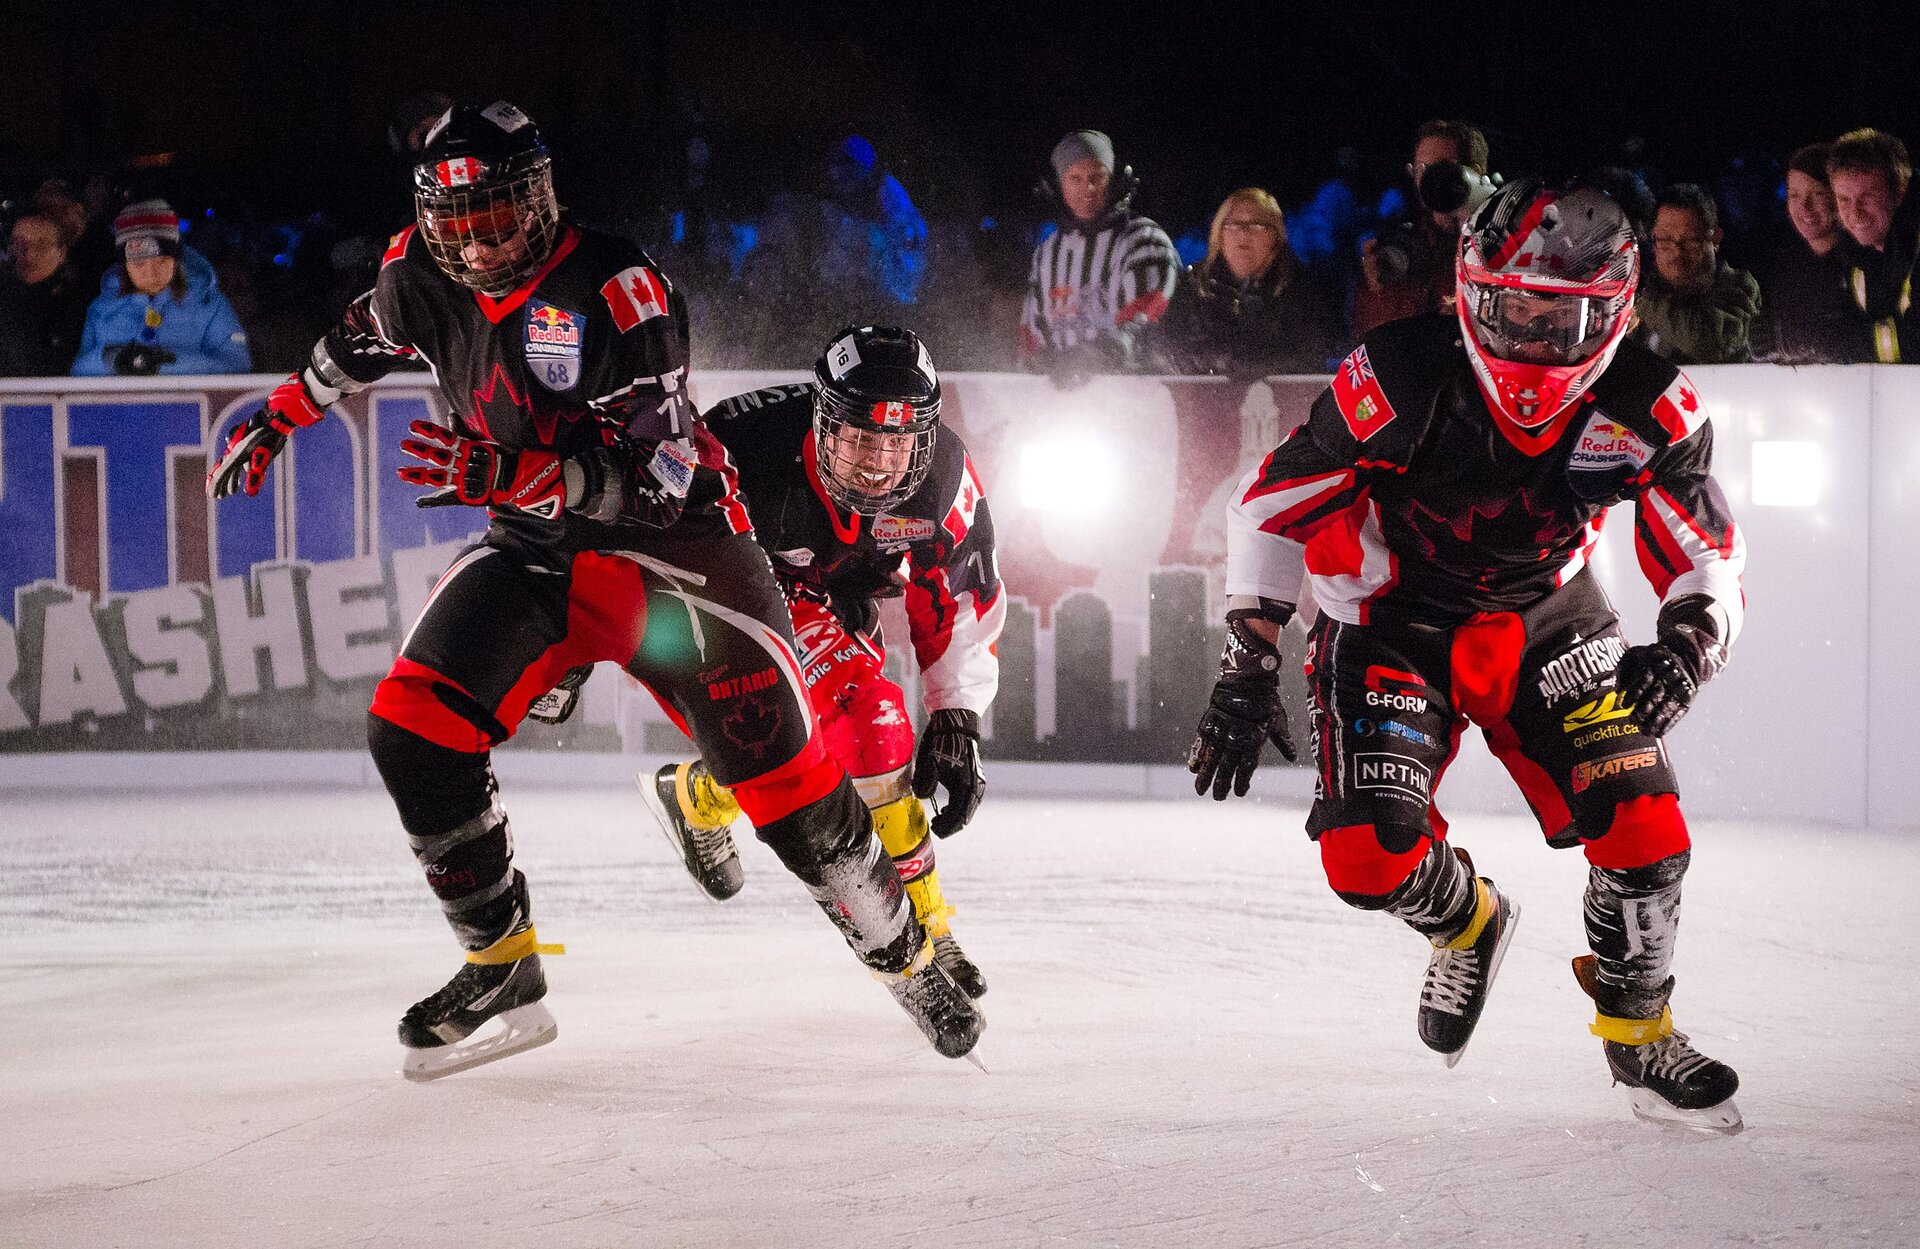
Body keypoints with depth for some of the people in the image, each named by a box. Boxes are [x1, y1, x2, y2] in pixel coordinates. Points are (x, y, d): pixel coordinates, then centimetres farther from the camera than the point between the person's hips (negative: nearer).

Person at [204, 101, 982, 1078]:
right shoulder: (423, 275, -6)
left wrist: (509, 472, -42)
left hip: (671, 547, -5)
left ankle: (909, 957, 14)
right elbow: (361, 342, 20)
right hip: (533, 554, 5)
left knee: (780, 772, -9)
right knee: (412, 729, -14)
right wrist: (276, 420, 26)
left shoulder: (614, 289, -26)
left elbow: (654, 470, -31)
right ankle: (503, 971, -2)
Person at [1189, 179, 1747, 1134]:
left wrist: (1687, 646, -33)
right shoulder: (1397, 382, -28)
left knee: (1644, 832, -13)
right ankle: (1468, 926, 20)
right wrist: (1246, 671, -15)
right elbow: (1271, 506, -15)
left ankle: (1639, 1036, 16)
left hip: (1545, 621, 2)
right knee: (1372, 857, -18)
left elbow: (1709, 561, -9)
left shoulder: (1648, 412, -20)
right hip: (1394, 619, -2)